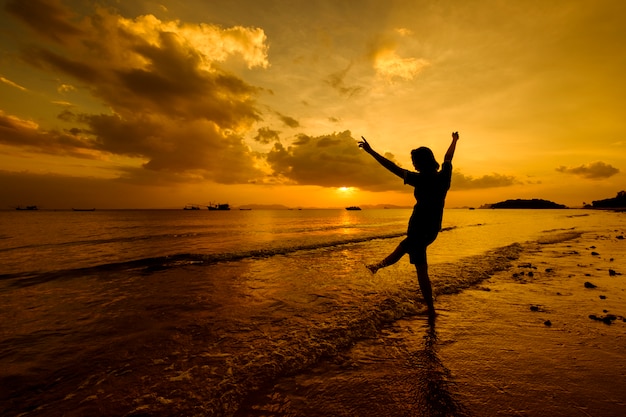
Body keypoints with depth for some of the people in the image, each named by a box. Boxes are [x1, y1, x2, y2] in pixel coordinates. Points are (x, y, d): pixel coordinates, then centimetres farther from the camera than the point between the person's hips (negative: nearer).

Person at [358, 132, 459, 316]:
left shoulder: (422, 179, -20)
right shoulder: (443, 176, -2)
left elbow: (394, 168, -22)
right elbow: (448, 157, 17)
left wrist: (371, 151, -19)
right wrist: (454, 140, 37)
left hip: (420, 228, -7)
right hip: (433, 229, 7)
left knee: (421, 269, 6)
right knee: (405, 245, 28)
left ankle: (431, 310, 17)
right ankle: (381, 264, 48)